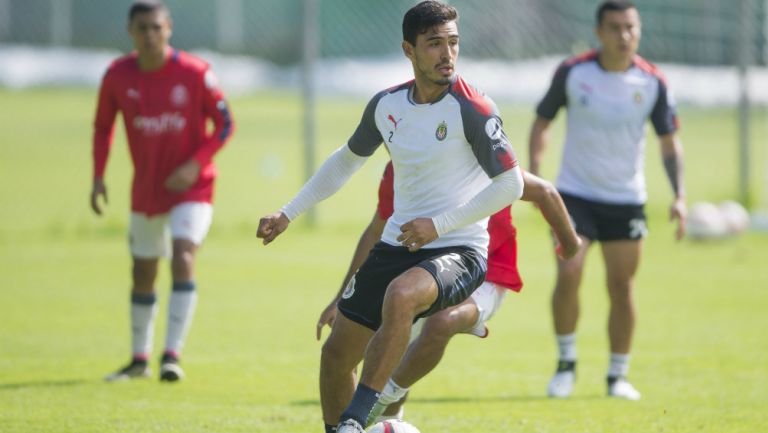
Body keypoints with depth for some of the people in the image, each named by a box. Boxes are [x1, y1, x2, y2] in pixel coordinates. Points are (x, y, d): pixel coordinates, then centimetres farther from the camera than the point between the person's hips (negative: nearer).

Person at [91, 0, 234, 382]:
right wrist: (98, 176, -2)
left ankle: (172, 355, -23)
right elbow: (103, 126, 9)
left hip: (190, 186, -4)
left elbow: (224, 124, -6)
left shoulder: (195, 74, -14)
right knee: (143, 275, 12)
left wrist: (195, 165, -18)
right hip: (146, 190, 4)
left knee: (183, 258, -22)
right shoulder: (118, 75, -5)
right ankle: (139, 359, 28)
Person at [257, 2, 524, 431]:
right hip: (397, 247, 7)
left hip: (458, 251, -7)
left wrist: (440, 224, -19)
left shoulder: (472, 109, -14)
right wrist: (289, 213, 19)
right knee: (336, 353, 5)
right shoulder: (387, 105, 5)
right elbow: (348, 159, 23)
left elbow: (510, 185, -14)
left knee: (400, 296, -38)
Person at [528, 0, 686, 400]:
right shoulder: (572, 73, -7)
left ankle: (618, 376, 17)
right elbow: (542, 122, 5)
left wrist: (679, 195, -11)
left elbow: (669, 142, 1)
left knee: (621, 288, 2)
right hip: (575, 194, -1)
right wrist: (534, 172, -7)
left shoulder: (653, 82, -5)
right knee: (568, 274, -16)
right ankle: (566, 363, 4)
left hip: (626, 200, 1)